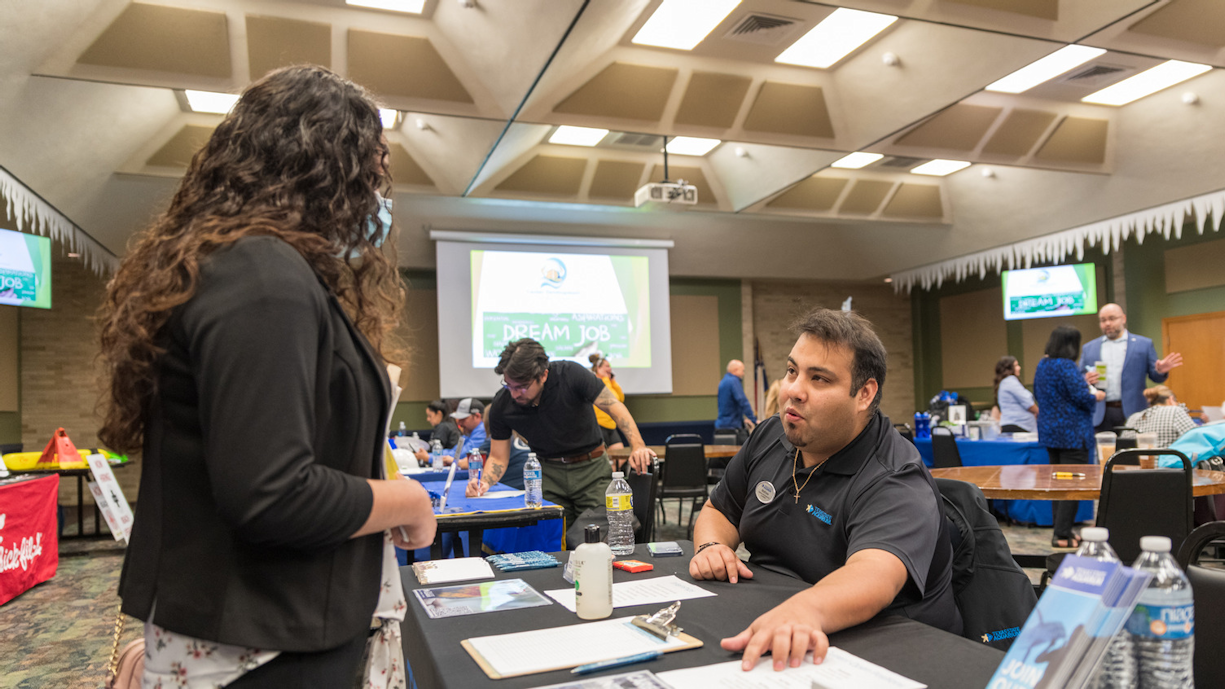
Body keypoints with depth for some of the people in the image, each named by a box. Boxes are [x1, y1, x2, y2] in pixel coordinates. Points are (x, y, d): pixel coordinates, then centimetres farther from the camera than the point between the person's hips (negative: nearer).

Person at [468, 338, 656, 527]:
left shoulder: (570, 375, -21)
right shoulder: (501, 405, -12)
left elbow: (615, 407, -18)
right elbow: (498, 457, -2)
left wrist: (637, 446, -31)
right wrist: (484, 482, -22)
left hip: (591, 469, -2)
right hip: (548, 474, 2)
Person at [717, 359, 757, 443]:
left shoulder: (723, 382, 17)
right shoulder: (734, 381, -13)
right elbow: (743, 402, -19)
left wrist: (743, 420, 26)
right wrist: (754, 420, -15)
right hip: (732, 426, -10)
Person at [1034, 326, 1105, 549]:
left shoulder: (1042, 365, 10)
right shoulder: (1066, 366, -17)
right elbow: (1082, 397, -21)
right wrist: (1096, 396, 1)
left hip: (1049, 431, 9)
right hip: (1071, 433, -9)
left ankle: (1060, 530, 19)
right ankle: (1062, 535, -6)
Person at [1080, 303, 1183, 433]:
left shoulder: (1144, 344, 9)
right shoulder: (1089, 348, 13)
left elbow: (1155, 377, 9)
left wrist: (1160, 371, -13)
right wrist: (1086, 380, -9)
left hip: (1133, 412, -1)